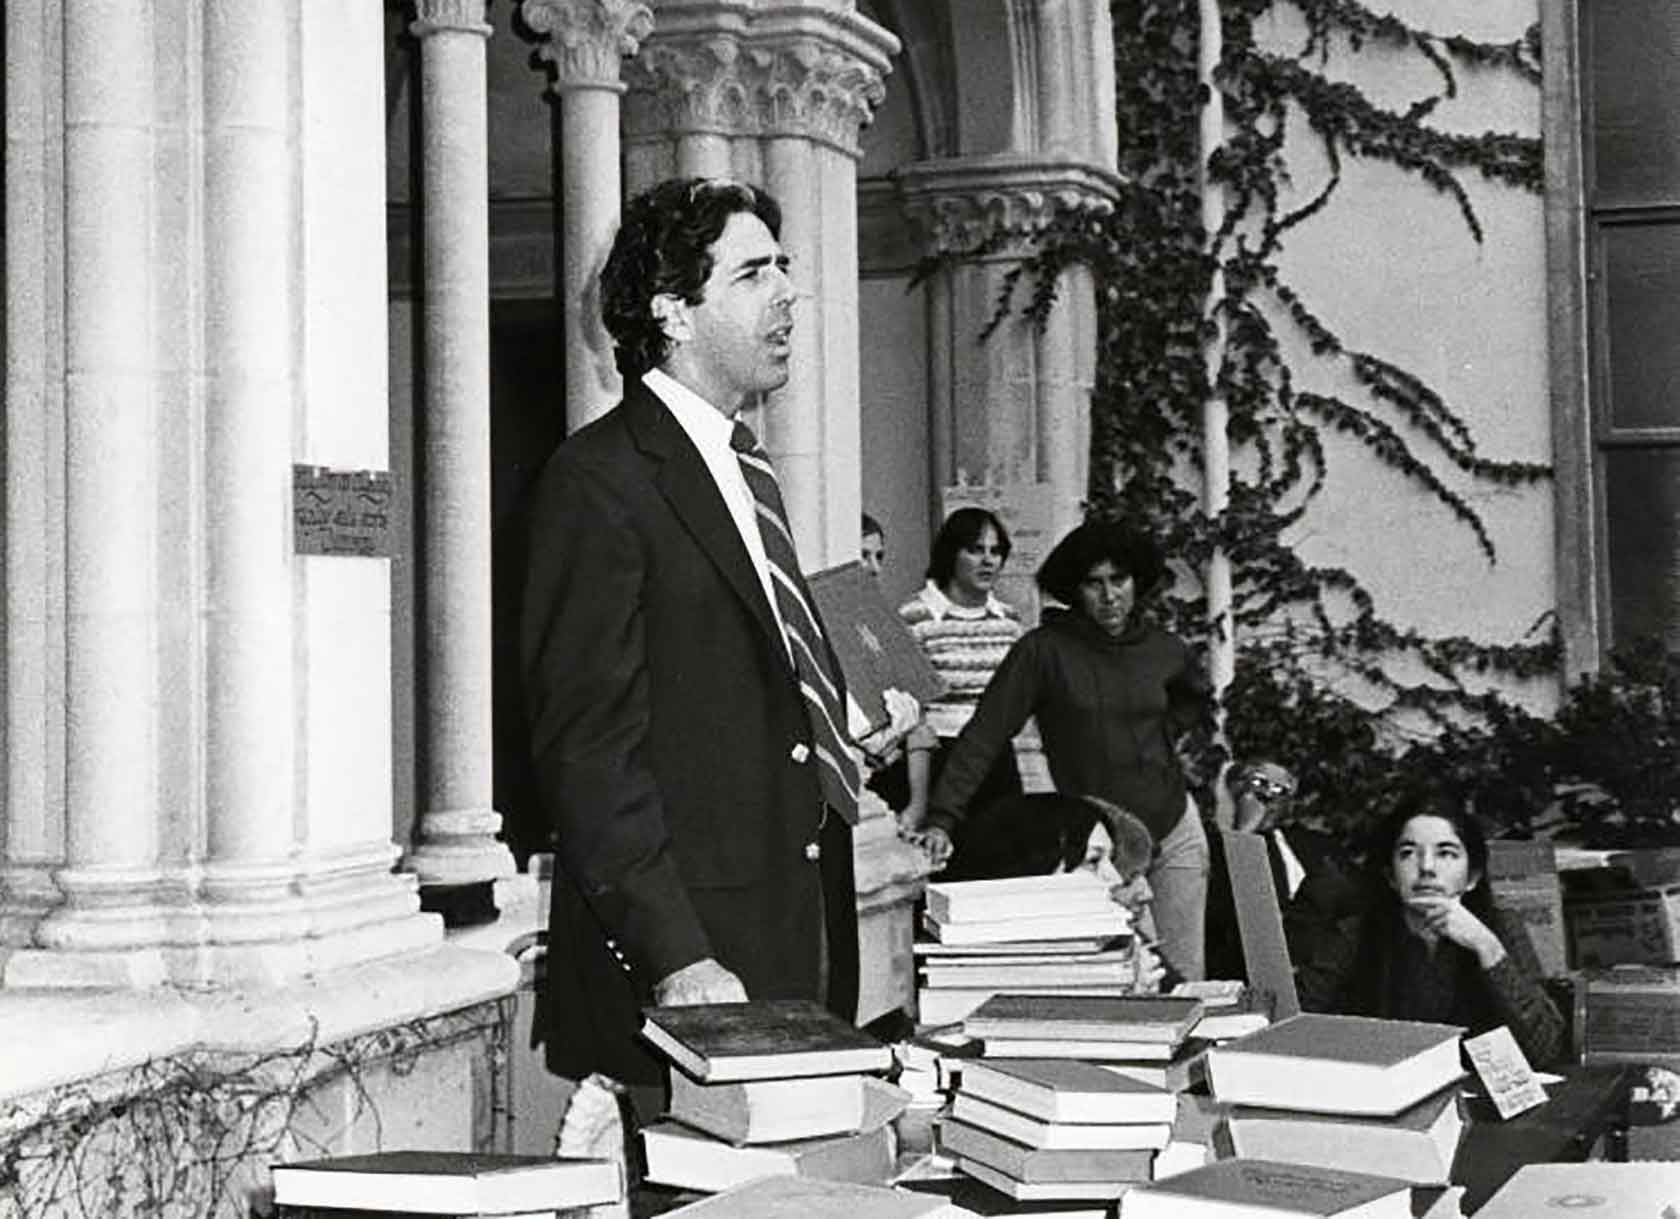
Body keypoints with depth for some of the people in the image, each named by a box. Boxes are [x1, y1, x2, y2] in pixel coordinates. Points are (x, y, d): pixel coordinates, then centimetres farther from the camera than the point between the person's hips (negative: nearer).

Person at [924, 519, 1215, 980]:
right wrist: (942, 819, -24)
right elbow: (983, 736, -15)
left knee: (1184, 984, 4)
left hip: (1173, 833, 3)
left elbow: (1195, 697, 27)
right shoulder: (1044, 651, -10)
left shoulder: (1163, 650, 3)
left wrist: (1161, 736, 9)